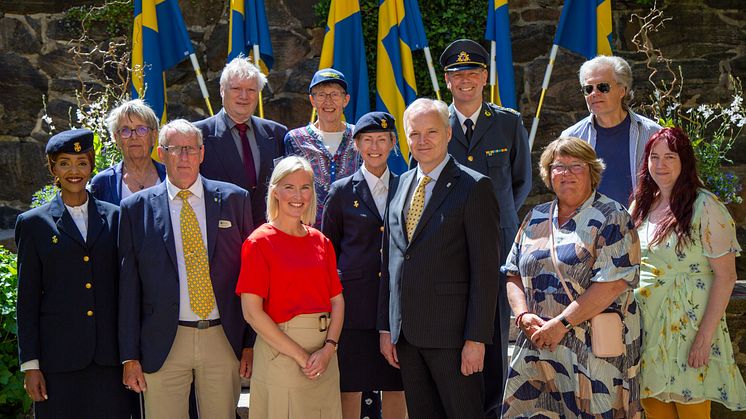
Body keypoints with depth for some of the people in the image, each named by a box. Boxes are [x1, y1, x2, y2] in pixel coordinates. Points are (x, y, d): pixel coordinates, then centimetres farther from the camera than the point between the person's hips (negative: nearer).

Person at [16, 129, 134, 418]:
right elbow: (27, 299, 4)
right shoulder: (34, 223, 5)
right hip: (59, 357, -1)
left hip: (110, 357, 2)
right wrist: (30, 364, -1)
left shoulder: (114, 217, 10)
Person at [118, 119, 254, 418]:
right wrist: (130, 357, 0)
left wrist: (251, 342, 2)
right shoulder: (136, 208, 3)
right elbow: (128, 286, 3)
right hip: (163, 344, -1)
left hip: (224, 339, 1)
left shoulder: (234, 199, 5)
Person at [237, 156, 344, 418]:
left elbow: (337, 300, 8)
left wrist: (328, 348, -9)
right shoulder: (260, 242, -7)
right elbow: (252, 312, -12)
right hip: (280, 353, -5)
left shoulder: (321, 242, 8)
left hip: (323, 355, 5)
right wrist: (300, 355, -13)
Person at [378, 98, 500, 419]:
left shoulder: (474, 187, -6)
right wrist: (385, 327, 11)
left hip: (450, 332, -6)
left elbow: (485, 269, -10)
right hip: (405, 333, 6)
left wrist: (476, 339, -14)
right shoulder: (402, 184, 14)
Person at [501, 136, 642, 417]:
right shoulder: (535, 219, 16)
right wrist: (523, 315, -4)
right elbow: (514, 274, 15)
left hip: (594, 350, -5)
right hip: (536, 346, 5)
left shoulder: (611, 218, -3)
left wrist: (560, 325, -16)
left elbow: (613, 283, -14)